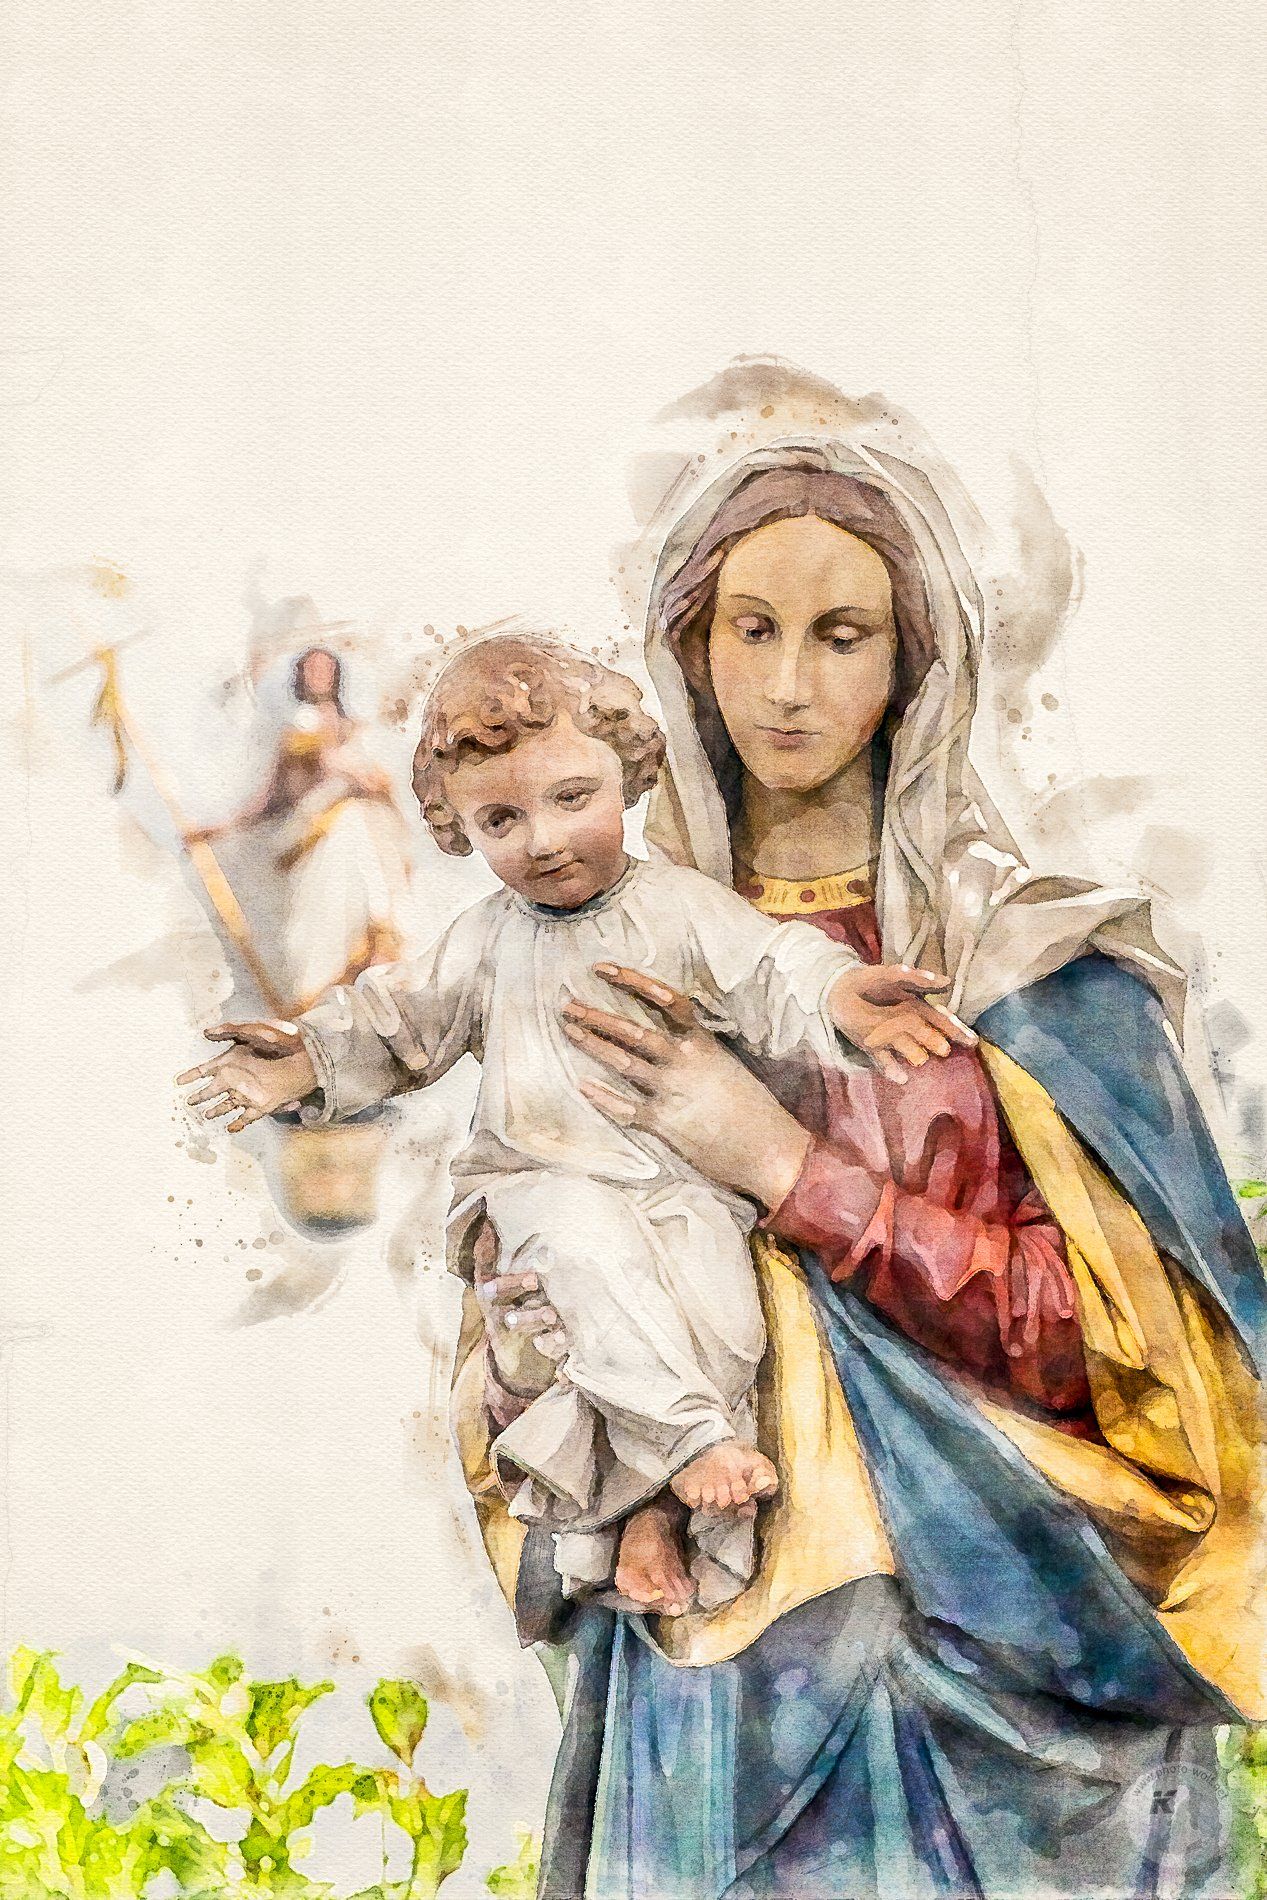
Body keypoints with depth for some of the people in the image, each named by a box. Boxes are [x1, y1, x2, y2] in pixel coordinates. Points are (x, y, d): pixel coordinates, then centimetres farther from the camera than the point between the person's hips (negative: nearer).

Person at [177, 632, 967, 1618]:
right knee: (592, 1246, -33)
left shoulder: (679, 905, 2)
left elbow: (770, 968, -9)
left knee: (716, 1298, -26)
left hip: (679, 1171, 0)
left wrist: (844, 997, -30)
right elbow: (400, 1016, 18)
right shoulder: (487, 937, 10)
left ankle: (631, 1487, -22)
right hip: (546, 1174, 1)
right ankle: (698, 1437, -32)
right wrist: (302, 1068, 8)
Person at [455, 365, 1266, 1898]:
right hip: (698, 1647, 3)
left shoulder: (1034, 952, -7)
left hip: (988, 1658, -2)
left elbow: (1093, 1328, -12)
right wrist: (509, 1355, -12)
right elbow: (515, 1276, 11)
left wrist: (791, 1169, -18)